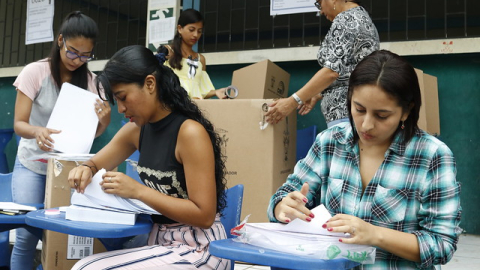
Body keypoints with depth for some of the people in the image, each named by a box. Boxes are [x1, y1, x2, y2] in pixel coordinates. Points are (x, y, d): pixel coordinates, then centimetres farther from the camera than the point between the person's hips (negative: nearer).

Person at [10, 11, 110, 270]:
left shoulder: (89, 79, -3)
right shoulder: (35, 72, -12)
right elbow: (19, 124, -14)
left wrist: (103, 121, -23)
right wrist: (37, 131, -37)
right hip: (32, 166, -2)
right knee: (27, 235, -9)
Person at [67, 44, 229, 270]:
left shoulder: (190, 132, -18)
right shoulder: (137, 130, 4)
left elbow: (204, 215, -20)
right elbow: (96, 163, 19)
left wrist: (137, 191, -23)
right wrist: (86, 170, -7)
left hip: (197, 249, -7)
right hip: (160, 242, 7)